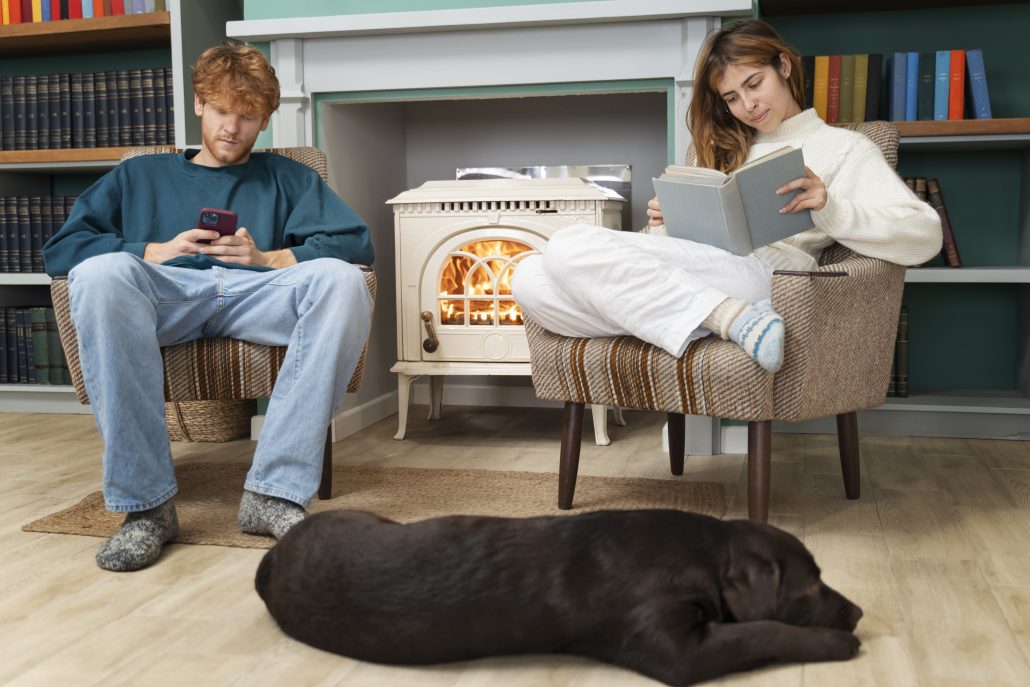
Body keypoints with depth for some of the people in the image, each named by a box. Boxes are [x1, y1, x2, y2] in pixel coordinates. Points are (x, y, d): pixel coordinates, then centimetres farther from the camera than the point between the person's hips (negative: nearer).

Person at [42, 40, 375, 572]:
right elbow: (59, 249, 19)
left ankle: (275, 492, -34)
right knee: (100, 273, -35)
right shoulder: (140, 176, 32)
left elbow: (356, 244, 13)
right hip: (164, 293, 0)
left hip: (257, 293, 0)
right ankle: (145, 502, -32)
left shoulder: (290, 179, 31)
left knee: (340, 278, -33)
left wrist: (266, 258, -2)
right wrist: (152, 251, 2)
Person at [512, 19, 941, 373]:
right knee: (530, 280, -22)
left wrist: (829, 209, -15)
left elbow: (924, 237, 1)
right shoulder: (724, 149, 34)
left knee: (570, 247, -28)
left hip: (753, 272, -7)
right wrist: (667, 223, 5)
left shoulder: (844, 147, 15)